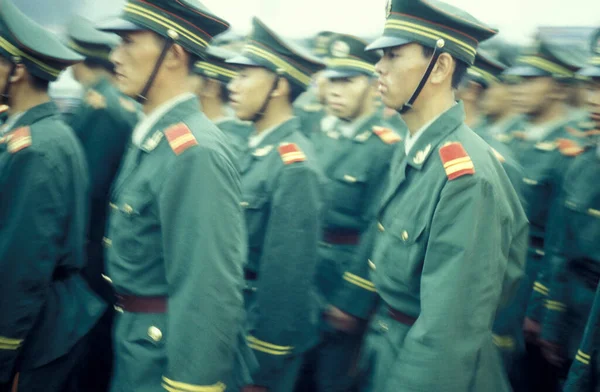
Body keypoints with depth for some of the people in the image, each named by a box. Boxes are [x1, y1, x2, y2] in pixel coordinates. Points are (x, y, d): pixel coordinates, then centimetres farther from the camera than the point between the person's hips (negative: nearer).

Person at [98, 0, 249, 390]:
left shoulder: (196, 152, -24)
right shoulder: (149, 136, 5)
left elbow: (210, 293, -26)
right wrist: (125, 329, 16)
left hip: (170, 351, -8)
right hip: (135, 338, 9)